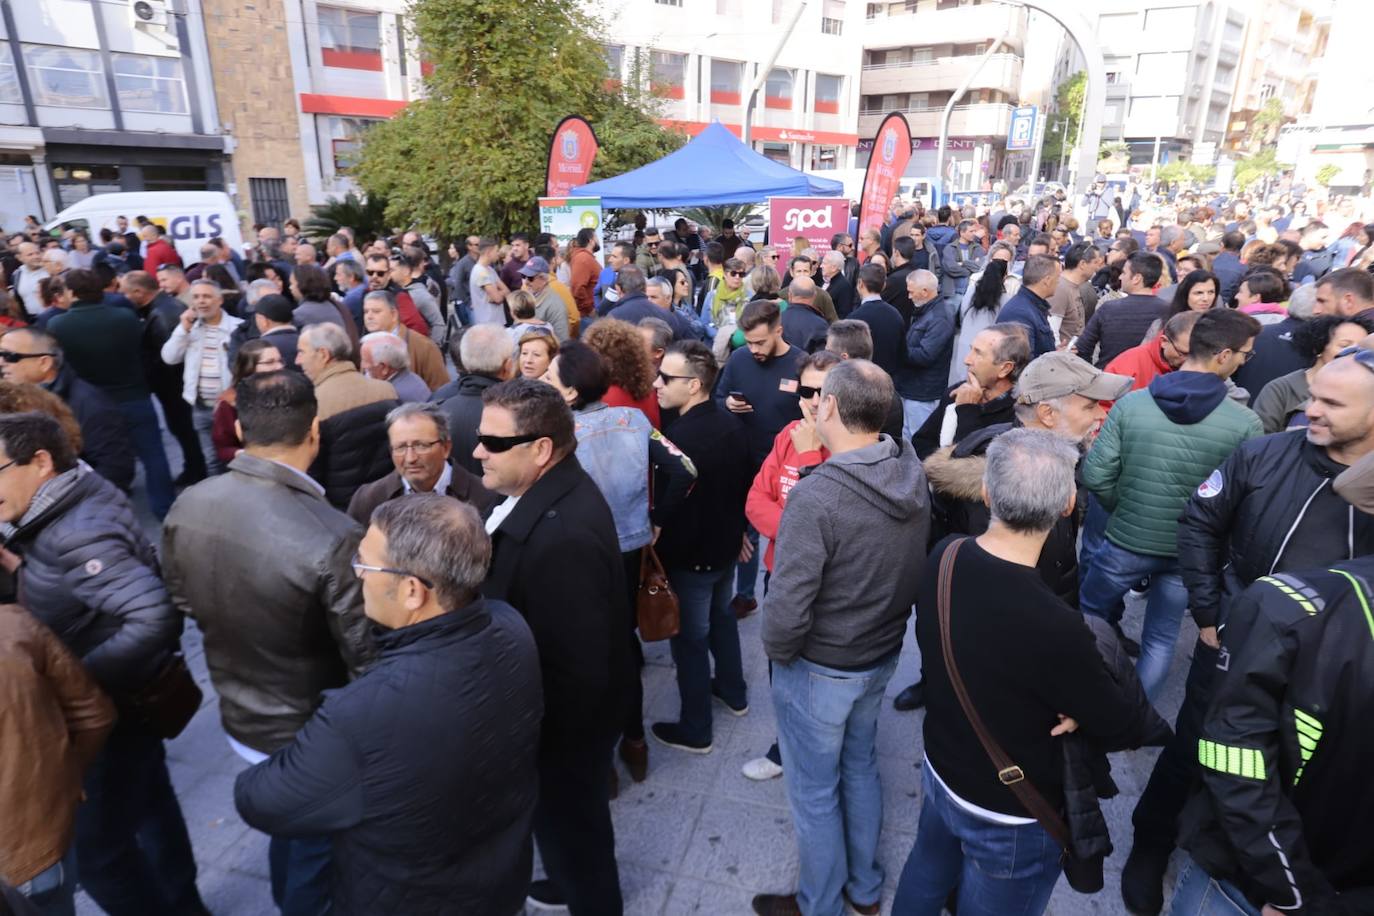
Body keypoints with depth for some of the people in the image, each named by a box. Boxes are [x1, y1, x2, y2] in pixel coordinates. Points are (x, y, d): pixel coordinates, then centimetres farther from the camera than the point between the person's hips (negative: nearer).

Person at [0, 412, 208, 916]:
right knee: (150, 804, 25)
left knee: (100, 852, 8)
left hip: (113, 709, -9)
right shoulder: (77, 499, -2)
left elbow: (154, 620, -37)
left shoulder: (75, 534, -29)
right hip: (129, 698, 9)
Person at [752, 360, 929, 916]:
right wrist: (885, 627, 14)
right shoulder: (914, 477, -8)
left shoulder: (817, 496, -31)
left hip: (819, 670, -7)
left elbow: (786, 613, -30)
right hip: (882, 656, 7)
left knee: (814, 792, 16)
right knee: (860, 768, 27)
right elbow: (915, 570, 2)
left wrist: (777, 655, -10)